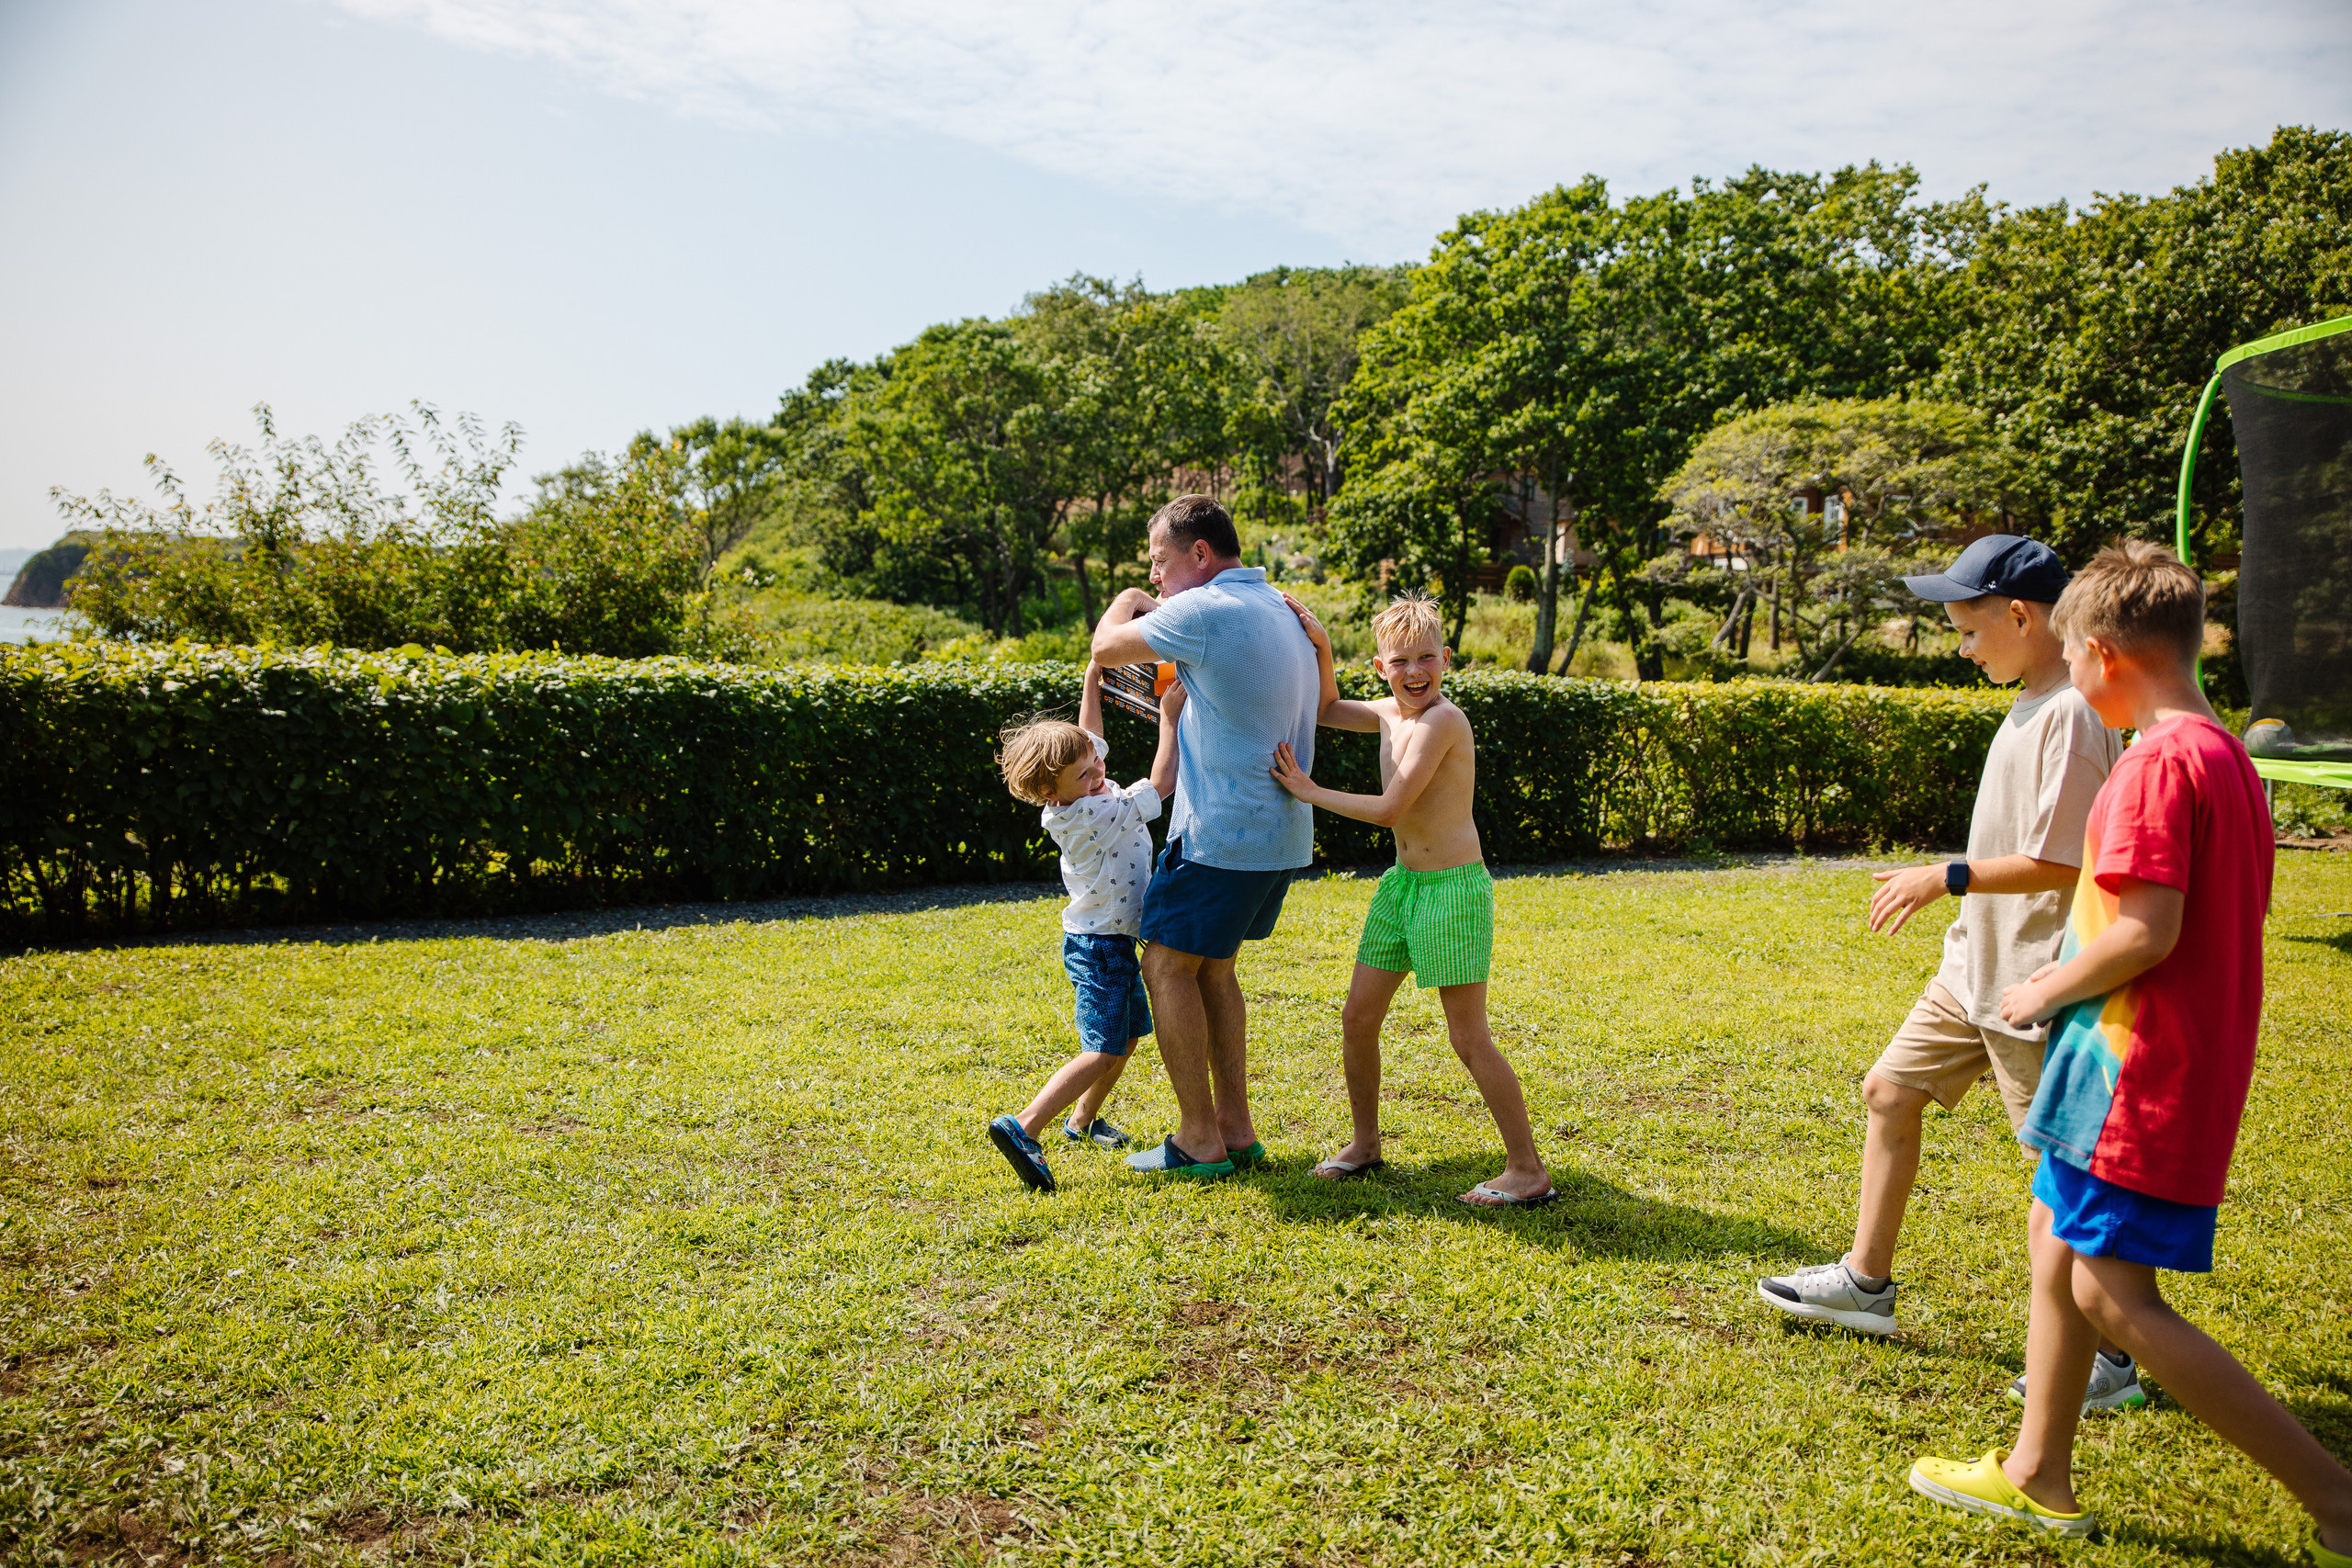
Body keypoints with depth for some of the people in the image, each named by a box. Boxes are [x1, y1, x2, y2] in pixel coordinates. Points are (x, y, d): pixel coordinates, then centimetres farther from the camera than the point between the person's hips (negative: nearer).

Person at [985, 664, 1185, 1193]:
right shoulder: (1094, 813, -26)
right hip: (1098, 947, -10)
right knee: (1103, 1052, -13)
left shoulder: (1082, 795, -1)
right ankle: (1023, 1129, -17)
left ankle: (1082, 1120, 36)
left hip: (1112, 943, 10)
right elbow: (1161, 783, -26)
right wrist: (1169, 717, -21)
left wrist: (1094, 674, 7)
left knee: (1128, 1035, 23)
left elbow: (1091, 732, 15)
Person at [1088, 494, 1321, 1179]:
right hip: (1282, 834, 9)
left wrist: (1126, 601, 16)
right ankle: (1235, 1127, 21)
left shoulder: (1206, 612, -16)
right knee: (1213, 969, 18)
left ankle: (1200, 1140, 7)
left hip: (1220, 834, -9)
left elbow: (1106, 646, -6)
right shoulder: (1283, 611, 13)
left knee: (1168, 966, 2)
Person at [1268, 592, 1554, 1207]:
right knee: (1357, 1017, 12)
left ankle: (1529, 1172, 7)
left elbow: (1388, 810, -22)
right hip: (1401, 881, 9)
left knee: (1469, 1038, -4)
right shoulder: (1391, 713, 6)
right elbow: (1327, 709, 23)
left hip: (1454, 887, -8)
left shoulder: (1442, 719, -19)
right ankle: (1365, 1144, 30)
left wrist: (1308, 791, -13)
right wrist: (1320, 645, 6)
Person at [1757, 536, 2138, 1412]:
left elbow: (2058, 862, -24)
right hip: (1977, 967, 10)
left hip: (2034, 979, -10)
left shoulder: (2072, 715, -20)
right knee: (1889, 1089, 14)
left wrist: (1948, 878, -17)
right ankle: (1866, 1283, 27)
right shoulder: (2032, 704, 10)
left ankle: (2114, 1357, 15)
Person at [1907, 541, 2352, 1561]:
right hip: (2191, 1059, 10)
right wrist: (2073, 974, 16)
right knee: (2054, 1238, 16)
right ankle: (2038, 1475, 27)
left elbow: (2148, 933, -25)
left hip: (2141, 1069, -10)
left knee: (2116, 1296, -2)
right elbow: (2223, 921, 16)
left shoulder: (2158, 761, -20)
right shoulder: (2226, 754, 11)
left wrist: (2046, 991, -9)